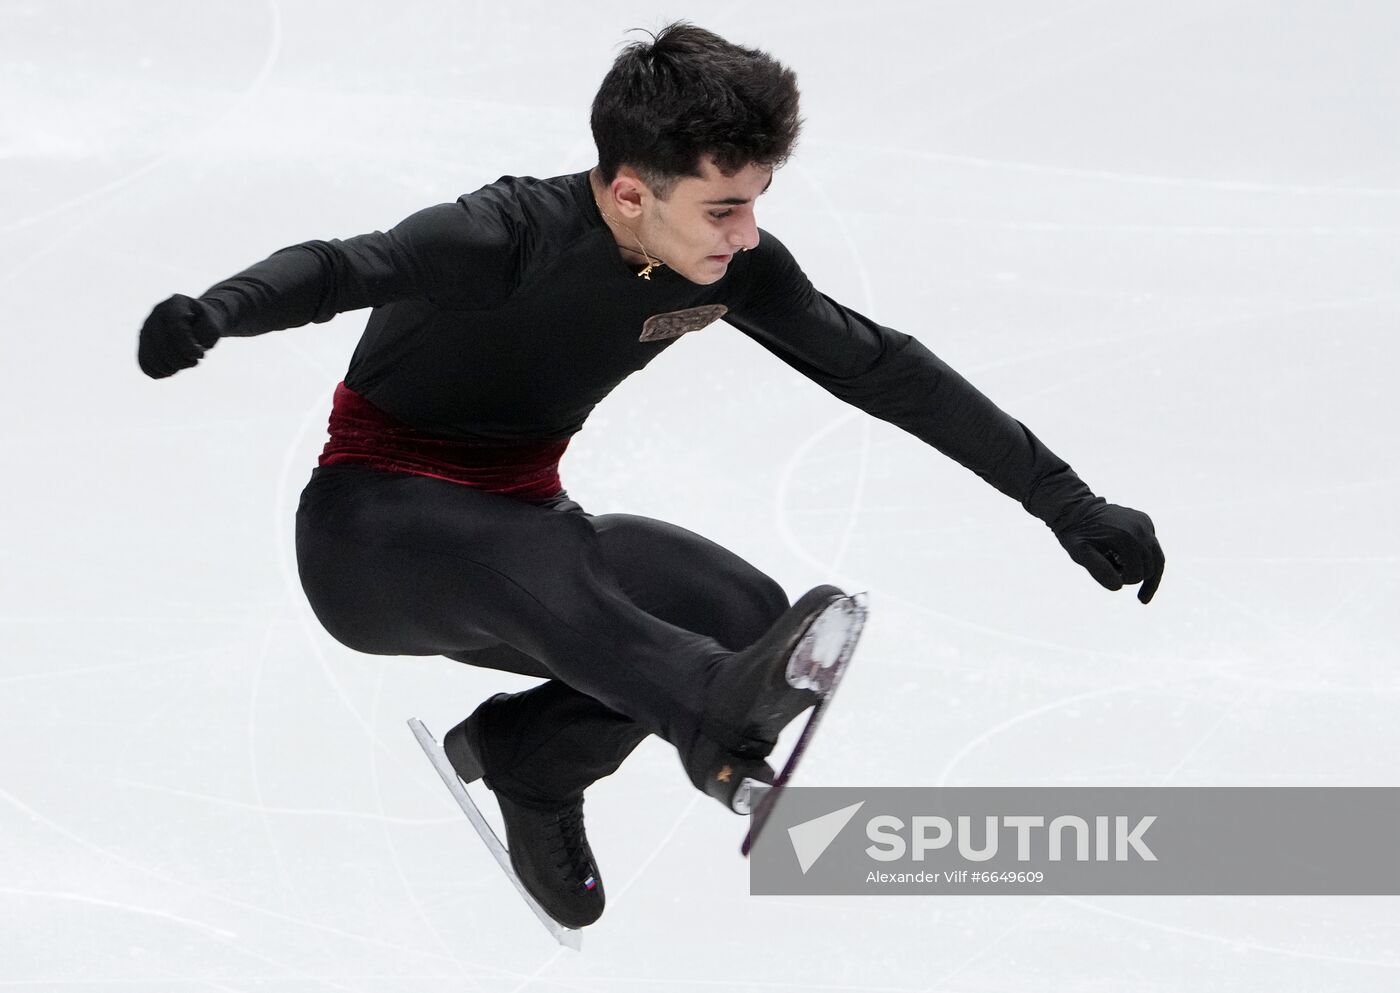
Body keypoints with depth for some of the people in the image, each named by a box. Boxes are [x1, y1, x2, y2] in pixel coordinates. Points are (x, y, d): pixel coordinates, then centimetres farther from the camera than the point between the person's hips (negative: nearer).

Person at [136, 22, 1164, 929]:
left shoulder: (730, 262, -9)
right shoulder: (511, 236, -27)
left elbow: (881, 369, -1)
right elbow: (340, 267, -42)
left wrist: (1065, 500, 0)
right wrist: (218, 309, -65)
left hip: (527, 520, 6)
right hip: (372, 537, -6)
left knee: (748, 613, -17)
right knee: (528, 549, -40)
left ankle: (523, 752, 5)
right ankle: (725, 719, -60)